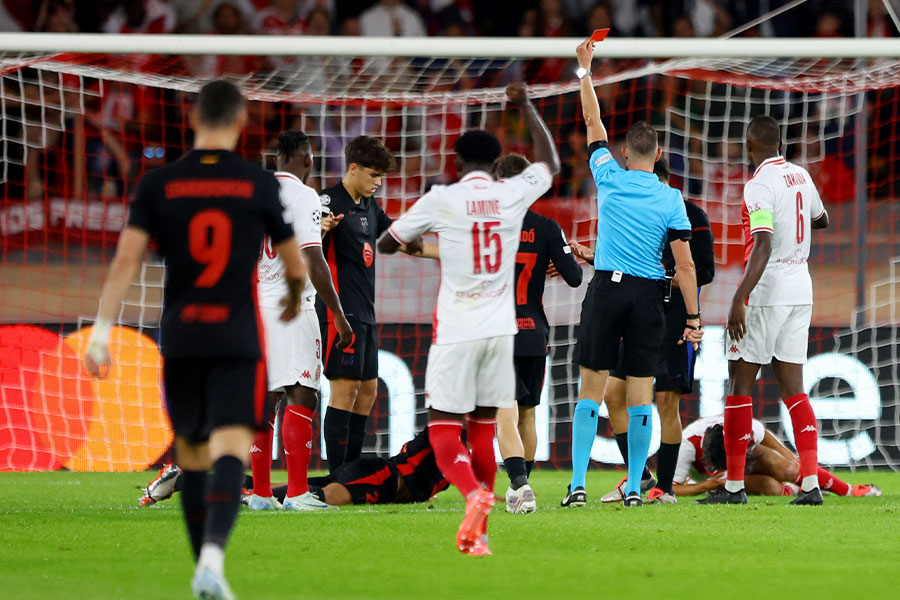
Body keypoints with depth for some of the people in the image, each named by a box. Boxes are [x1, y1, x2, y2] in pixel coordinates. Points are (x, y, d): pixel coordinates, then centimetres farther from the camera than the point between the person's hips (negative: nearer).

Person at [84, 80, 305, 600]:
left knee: (192, 456, 17)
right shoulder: (260, 185, 0)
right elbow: (296, 267, 8)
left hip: (179, 338, 2)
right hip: (238, 341, -2)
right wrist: (295, 298, 31)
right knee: (231, 451, -12)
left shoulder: (158, 185, 2)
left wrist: (102, 333, -5)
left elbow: (127, 260, -5)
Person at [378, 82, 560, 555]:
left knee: (443, 431, 0)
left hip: (456, 333, -3)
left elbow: (386, 245, 5)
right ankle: (477, 534, 8)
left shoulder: (440, 200, -7)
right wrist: (525, 106, 32)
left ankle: (475, 494, -29)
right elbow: (550, 164, 24)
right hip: (500, 330, 4)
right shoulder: (513, 195, 1)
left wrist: (413, 244, 27)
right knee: (483, 432, 12)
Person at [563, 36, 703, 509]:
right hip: (648, 295, 0)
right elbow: (684, 263, -5)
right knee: (640, 393, 3)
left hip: (606, 290, 0)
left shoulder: (610, 180, -1)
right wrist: (693, 316, -1)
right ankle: (634, 488, 3)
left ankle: (578, 484, -6)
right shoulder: (670, 199, -2)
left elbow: (593, 123, 13)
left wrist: (585, 71, 20)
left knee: (591, 389, 1)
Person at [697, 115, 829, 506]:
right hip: (801, 290, 7)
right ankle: (811, 483, -4)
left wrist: (739, 300, -27)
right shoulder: (801, 176, 9)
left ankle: (734, 485, 1)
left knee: (739, 384, 1)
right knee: (793, 388, 6)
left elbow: (762, 247, -24)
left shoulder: (759, 185, -14)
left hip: (765, 293, -7)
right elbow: (821, 220, 29)